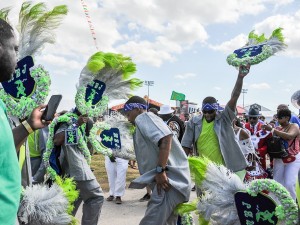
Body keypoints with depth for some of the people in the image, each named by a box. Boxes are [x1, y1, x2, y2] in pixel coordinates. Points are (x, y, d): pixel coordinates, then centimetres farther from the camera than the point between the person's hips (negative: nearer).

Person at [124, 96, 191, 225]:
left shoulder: (143, 117, -2)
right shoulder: (145, 124, 28)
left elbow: (166, 138, -20)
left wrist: (160, 170, -21)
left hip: (169, 178, -10)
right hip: (173, 179, 10)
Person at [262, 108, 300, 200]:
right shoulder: (278, 129, 6)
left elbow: (289, 136, -29)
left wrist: (272, 129, -30)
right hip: (279, 159, 5)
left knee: (289, 183, -12)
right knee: (276, 182, 7)